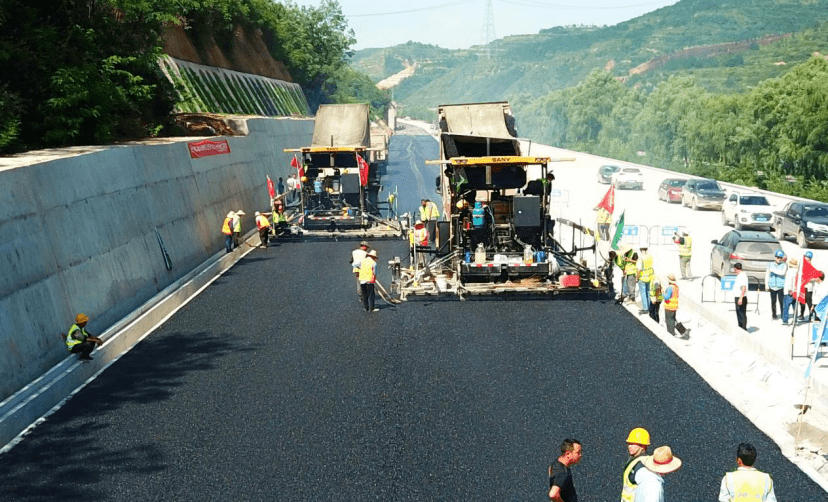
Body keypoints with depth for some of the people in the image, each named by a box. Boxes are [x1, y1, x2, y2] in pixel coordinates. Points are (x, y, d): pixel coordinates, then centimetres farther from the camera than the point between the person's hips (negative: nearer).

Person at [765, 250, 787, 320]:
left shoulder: (784, 265, 0)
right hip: (772, 287, 2)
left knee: (781, 301, -4)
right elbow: (767, 275, 12)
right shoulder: (770, 265, 8)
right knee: (773, 302, 6)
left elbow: (783, 272, -19)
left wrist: (773, 270, -18)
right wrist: (767, 285, 7)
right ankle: (774, 315, 15)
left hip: (781, 287, -2)